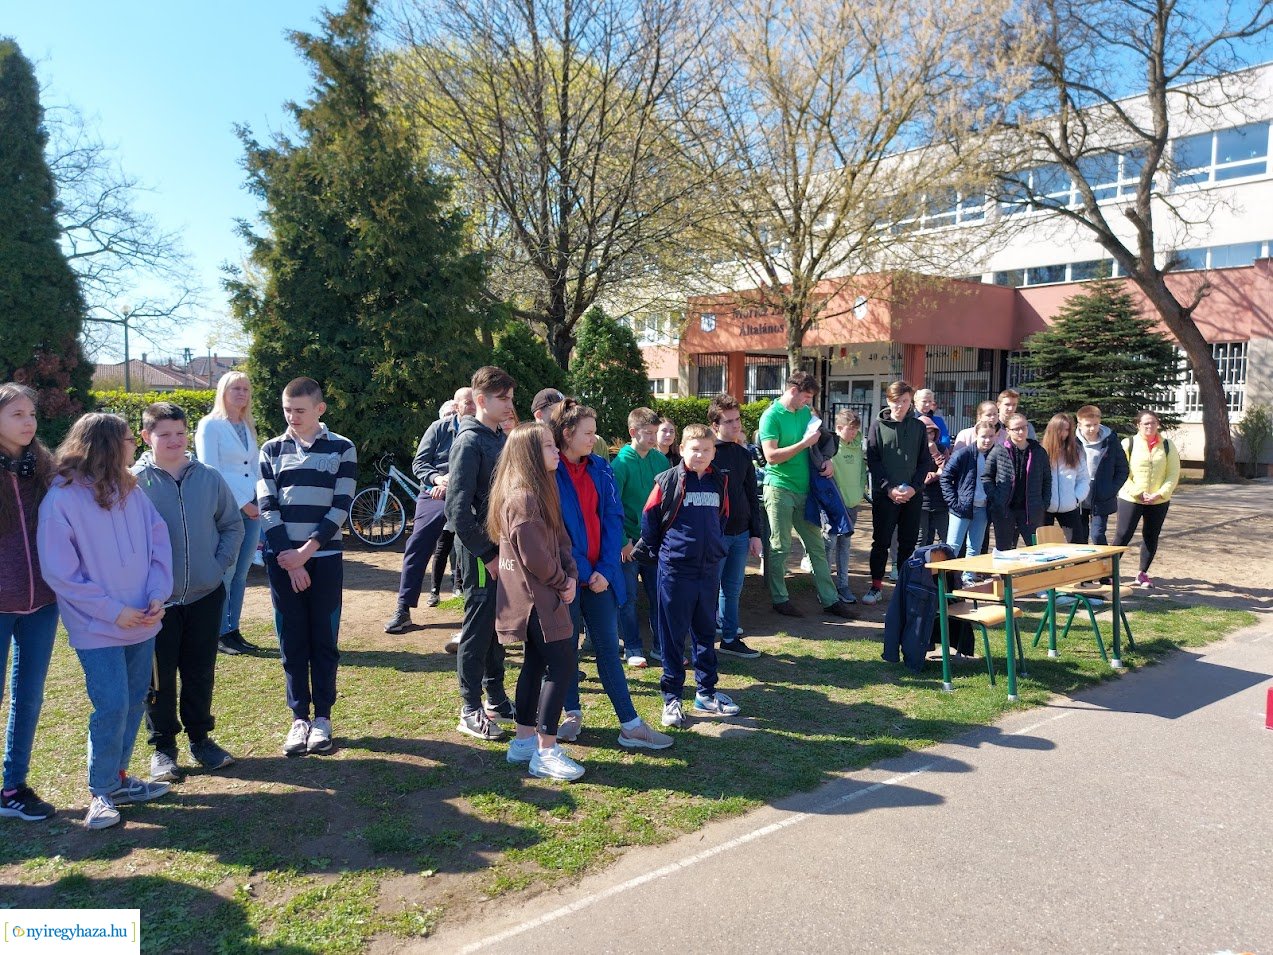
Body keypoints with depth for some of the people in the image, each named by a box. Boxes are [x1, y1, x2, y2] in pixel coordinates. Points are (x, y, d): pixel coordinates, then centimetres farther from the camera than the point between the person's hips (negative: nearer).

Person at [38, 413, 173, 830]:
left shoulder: (131, 492, 3)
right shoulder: (60, 500, -12)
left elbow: (159, 543, 4)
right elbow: (59, 572, -12)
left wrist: (158, 595, -9)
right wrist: (112, 610, -14)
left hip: (142, 621, 6)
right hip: (98, 627, -5)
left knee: (135, 702, 12)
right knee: (112, 707, -6)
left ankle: (118, 777, 28)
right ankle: (101, 792, 13)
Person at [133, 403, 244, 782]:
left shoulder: (209, 478, 0)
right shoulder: (134, 481, -7)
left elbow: (233, 524, 9)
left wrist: (221, 564, -1)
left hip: (206, 595, 2)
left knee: (201, 673, 13)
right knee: (159, 678, 8)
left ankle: (200, 737, 28)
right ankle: (162, 746, 23)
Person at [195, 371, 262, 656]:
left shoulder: (248, 427, 17)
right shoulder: (210, 424, -3)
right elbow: (211, 471, -10)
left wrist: (259, 503, 5)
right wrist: (241, 503, -12)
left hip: (251, 509, 6)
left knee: (241, 574, 9)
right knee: (225, 574, -4)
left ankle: (234, 631, 16)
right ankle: (220, 635, 6)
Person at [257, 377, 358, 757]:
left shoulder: (342, 449, 0)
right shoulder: (271, 450, 6)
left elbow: (341, 507, -5)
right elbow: (267, 507, 1)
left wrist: (306, 551, -13)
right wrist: (288, 559, -8)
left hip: (324, 558, -1)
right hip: (282, 559, 2)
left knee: (324, 640, 4)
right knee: (292, 641, 6)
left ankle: (322, 717, 14)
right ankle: (299, 717, 16)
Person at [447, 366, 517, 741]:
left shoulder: (501, 439, 11)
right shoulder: (470, 442, -13)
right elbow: (457, 507, -19)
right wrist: (486, 555, -17)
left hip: (504, 548, 8)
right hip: (481, 553, -8)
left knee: (498, 625, 15)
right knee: (478, 628, 1)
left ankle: (496, 697, 28)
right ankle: (470, 710, 12)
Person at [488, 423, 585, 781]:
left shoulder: (542, 492, 12)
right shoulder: (523, 498, -20)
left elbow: (560, 539, 13)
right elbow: (535, 555, -22)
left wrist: (571, 574, -2)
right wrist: (561, 582, -7)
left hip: (541, 596, 10)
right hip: (536, 598, -10)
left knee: (536, 664, 15)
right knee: (563, 664, -8)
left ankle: (524, 741, 26)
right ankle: (545, 753, -1)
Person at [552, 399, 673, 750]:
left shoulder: (600, 468, 6)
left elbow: (613, 519, 3)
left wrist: (605, 570, -7)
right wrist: (580, 571, -12)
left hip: (600, 573, 4)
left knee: (608, 646, 6)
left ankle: (630, 725, 8)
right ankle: (572, 714, 27)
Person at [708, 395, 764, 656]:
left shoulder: (743, 455, 8)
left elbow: (752, 496, 12)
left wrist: (756, 534, 9)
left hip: (741, 534, 6)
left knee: (733, 588, 14)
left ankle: (730, 638, 26)